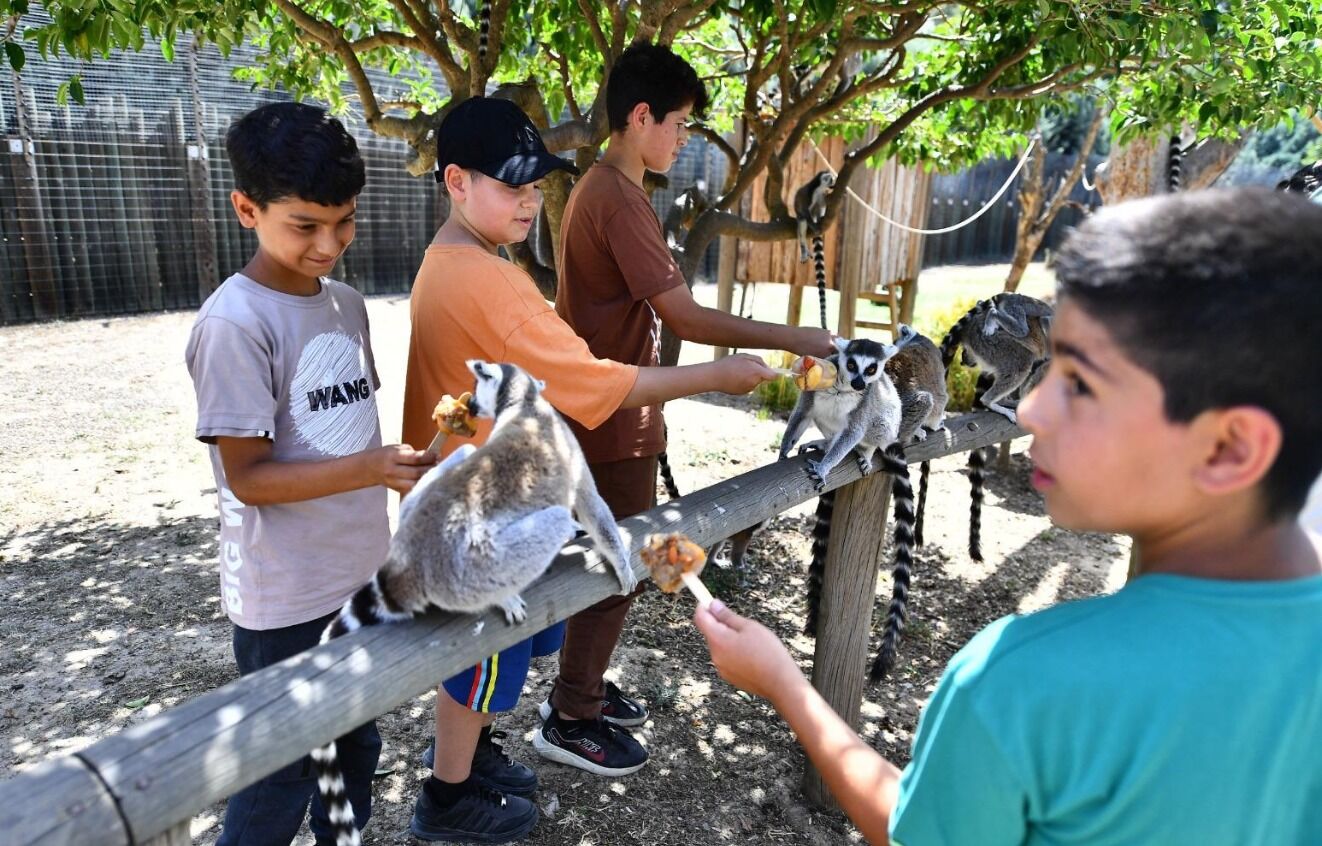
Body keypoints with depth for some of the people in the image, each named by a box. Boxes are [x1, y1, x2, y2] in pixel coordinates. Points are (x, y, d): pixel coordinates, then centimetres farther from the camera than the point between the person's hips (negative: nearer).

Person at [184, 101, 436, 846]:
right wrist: (371, 469, -30)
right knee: (282, 772, 11)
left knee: (355, 745, 22)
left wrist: (411, 455, 1)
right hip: (287, 597, -7)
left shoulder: (347, 304, 4)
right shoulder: (235, 323, -19)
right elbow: (246, 476, -19)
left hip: (362, 575, 7)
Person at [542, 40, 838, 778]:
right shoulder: (621, 200, -21)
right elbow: (688, 318, -26)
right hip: (616, 421, -10)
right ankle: (572, 721, 20)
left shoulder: (601, 187, 12)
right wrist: (792, 338, -20)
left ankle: (581, 686, 36)